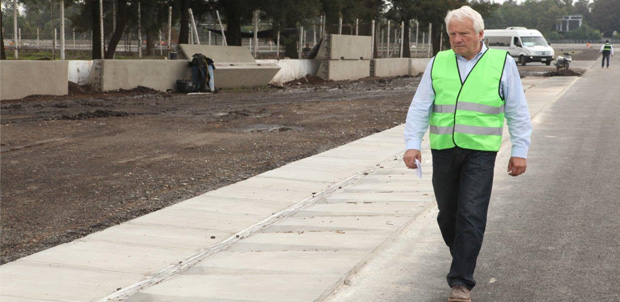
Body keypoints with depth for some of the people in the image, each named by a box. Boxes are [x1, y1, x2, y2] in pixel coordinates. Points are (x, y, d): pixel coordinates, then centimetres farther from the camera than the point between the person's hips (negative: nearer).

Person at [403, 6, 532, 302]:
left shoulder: (502, 63, 3)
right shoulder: (438, 63, 8)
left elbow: (517, 111, 6)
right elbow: (419, 108, 6)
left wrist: (519, 151, 0)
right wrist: (412, 144, -6)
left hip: (480, 151, -3)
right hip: (443, 149, 3)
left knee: (471, 216, -10)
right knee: (447, 214, 9)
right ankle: (463, 258, 33)